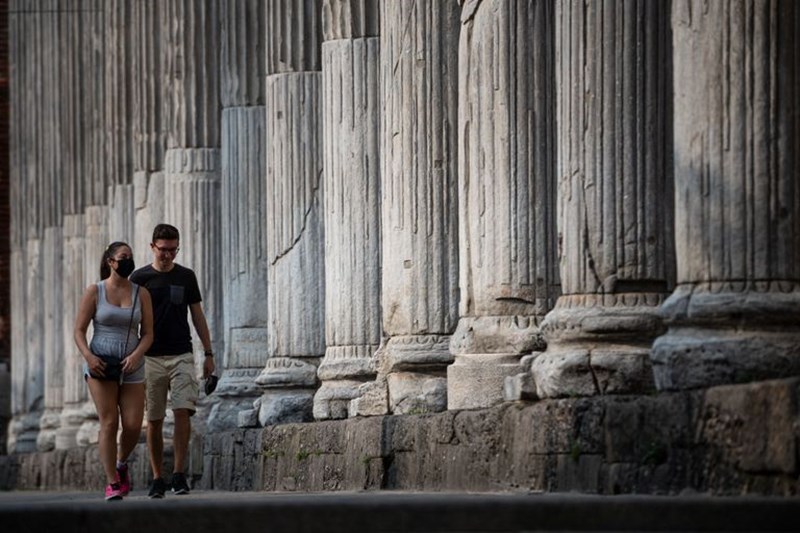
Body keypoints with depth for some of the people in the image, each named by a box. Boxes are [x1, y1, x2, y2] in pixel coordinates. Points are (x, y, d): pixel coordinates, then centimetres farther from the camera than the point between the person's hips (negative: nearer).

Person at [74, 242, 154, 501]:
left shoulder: (141, 294, 5)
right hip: (100, 366, -2)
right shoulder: (94, 291, 0)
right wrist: (88, 356, -18)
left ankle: (121, 464, 26)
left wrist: (136, 355, -15)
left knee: (133, 426, -5)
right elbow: (78, 331, -1)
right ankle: (112, 484, -7)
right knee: (109, 422, -11)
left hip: (131, 368, 2)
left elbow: (148, 334, 4)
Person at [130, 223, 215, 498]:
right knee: (154, 420, 2)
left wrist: (208, 353, 8)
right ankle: (157, 478, 9)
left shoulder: (186, 276, 8)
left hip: (182, 355, 1)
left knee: (183, 411, -14)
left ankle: (179, 474, -10)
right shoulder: (140, 278, 3)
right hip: (151, 358, -1)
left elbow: (197, 316, 12)